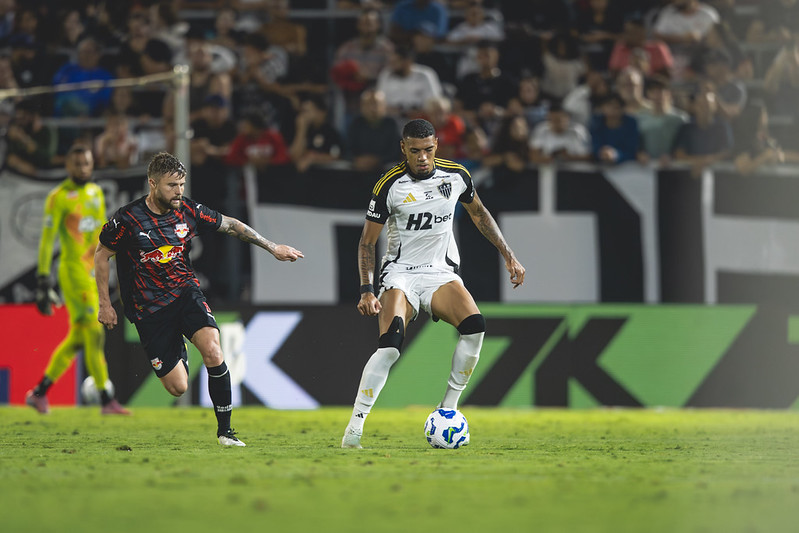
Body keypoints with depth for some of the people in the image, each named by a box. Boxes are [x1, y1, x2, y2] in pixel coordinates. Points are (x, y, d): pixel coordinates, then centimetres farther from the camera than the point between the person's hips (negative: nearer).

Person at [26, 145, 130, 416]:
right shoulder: (59, 197, -8)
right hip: (73, 270, -8)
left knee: (76, 338, 9)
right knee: (94, 334, -11)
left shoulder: (96, 193, 15)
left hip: (93, 272, 8)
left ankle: (39, 393, 18)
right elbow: (47, 239, -11)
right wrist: (43, 280, -16)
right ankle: (106, 400, -9)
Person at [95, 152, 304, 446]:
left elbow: (230, 225, 10)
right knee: (178, 387, -5)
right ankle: (178, 353, 34)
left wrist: (273, 248, 14)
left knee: (213, 352, -27)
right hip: (149, 308, -2)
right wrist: (105, 305, 0)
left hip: (186, 293, 2)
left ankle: (224, 430, -13)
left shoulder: (188, 211, -6)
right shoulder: (128, 219, -15)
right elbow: (101, 255, 0)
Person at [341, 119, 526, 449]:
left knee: (475, 327, -25)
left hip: (441, 272, 3)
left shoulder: (456, 175, -1)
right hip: (400, 273, -3)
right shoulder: (389, 186, -11)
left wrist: (508, 256, 14)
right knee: (390, 345, -27)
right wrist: (367, 291, -15)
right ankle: (355, 427, -21)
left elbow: (478, 213, 18)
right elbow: (367, 242, -4)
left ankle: (448, 408, -9)